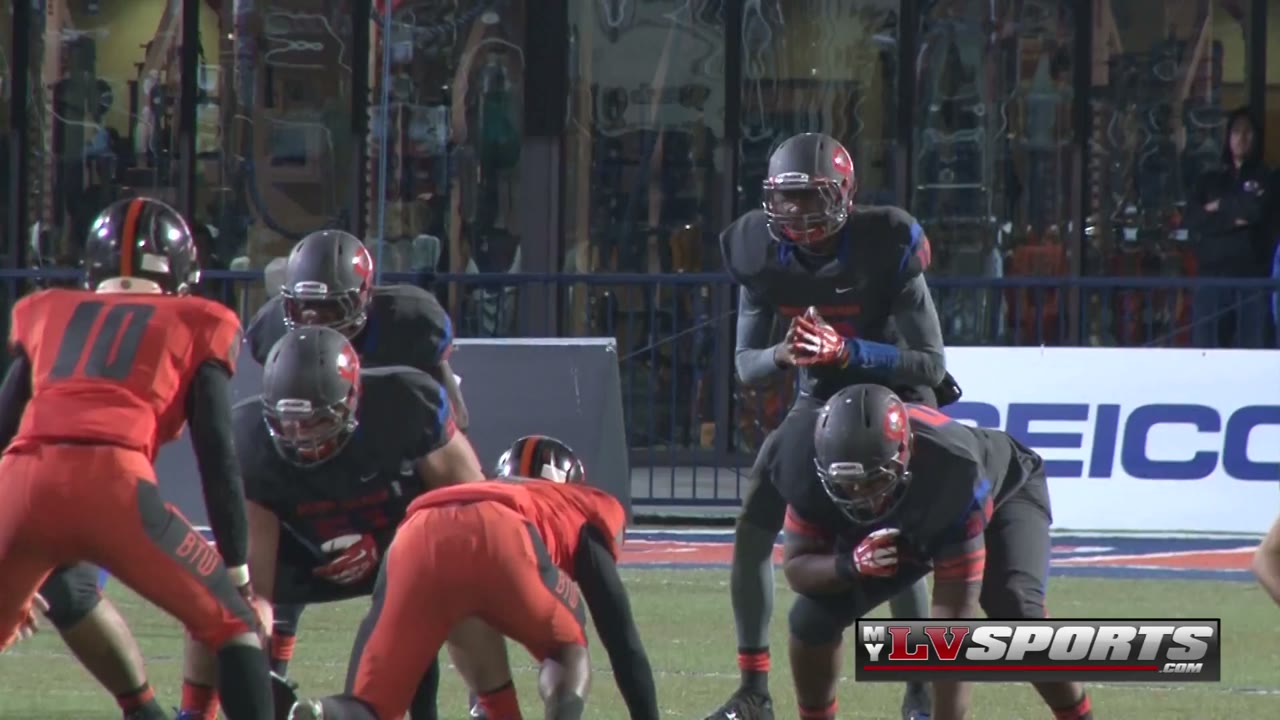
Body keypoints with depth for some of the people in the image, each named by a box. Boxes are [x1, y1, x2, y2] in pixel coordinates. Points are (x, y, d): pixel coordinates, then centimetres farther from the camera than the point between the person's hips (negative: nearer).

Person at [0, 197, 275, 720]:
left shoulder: (48, 315, 29)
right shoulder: (195, 328, 21)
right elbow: (217, 459, 14)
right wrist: (240, 573, 19)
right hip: (114, 487, -3)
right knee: (232, 624, 13)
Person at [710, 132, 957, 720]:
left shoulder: (884, 248, -27)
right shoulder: (760, 252, -14)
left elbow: (931, 364, -25)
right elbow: (745, 364, -6)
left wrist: (847, 353, -38)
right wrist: (783, 355, -30)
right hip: (819, 401, 5)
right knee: (753, 532, -5)